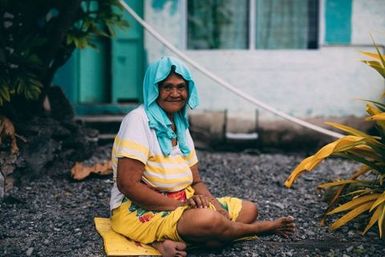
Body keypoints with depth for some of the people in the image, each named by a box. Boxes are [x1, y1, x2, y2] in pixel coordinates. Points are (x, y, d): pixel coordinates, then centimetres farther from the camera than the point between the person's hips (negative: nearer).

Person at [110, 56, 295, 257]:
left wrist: (206, 198, -10)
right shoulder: (138, 120, -13)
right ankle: (263, 227, 0)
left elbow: (196, 182, 13)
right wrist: (178, 206, -20)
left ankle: (170, 241, -21)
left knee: (248, 210, 1)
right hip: (139, 210, -9)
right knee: (208, 220, -35)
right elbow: (128, 184, -22)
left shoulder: (180, 124, 12)